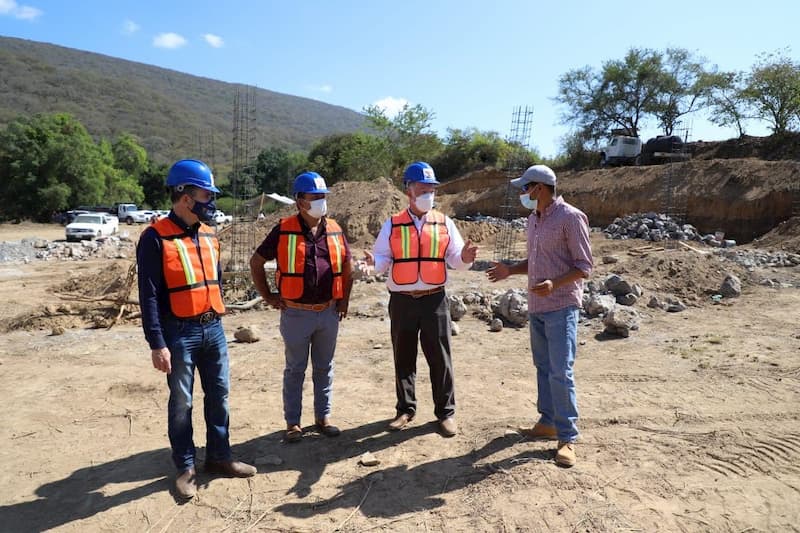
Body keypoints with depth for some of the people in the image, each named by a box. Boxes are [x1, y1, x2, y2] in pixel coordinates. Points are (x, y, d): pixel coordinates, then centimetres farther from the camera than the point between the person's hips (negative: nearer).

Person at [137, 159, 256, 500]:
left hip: (213, 329, 6)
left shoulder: (208, 235, 8)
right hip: (179, 334, -6)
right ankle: (185, 467, 24)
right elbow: (149, 296, -14)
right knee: (181, 402, 8)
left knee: (219, 395, 14)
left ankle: (219, 457, 29)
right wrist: (157, 344, -16)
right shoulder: (156, 237, -12)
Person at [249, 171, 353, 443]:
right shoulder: (284, 230, -7)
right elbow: (256, 262, 1)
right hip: (296, 314, -3)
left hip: (328, 313, 4)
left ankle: (323, 417, 29)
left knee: (324, 368, 14)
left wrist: (344, 299, 10)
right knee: (295, 370, 9)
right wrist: (269, 297, -1)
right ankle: (293, 422, 22)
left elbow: (347, 265, 16)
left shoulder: (335, 229, 5)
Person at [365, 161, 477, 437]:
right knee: (403, 358, 11)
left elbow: (455, 260, 4)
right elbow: (383, 259, 3)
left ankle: (445, 412, 20)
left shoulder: (444, 223, 5)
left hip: (434, 300, 0)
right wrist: (373, 262, -19)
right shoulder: (392, 225, 4)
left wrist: (465, 257, -17)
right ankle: (405, 409, 27)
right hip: (402, 301, 0)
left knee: (440, 358, 5)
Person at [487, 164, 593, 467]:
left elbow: (584, 267, -12)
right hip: (536, 306, 8)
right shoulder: (533, 219, 12)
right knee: (543, 368, 14)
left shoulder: (570, 217, -12)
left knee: (560, 372, -6)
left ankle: (567, 437, 4)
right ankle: (548, 422, 27)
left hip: (561, 307, -8)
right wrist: (510, 270, 5)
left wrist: (554, 284, -27)